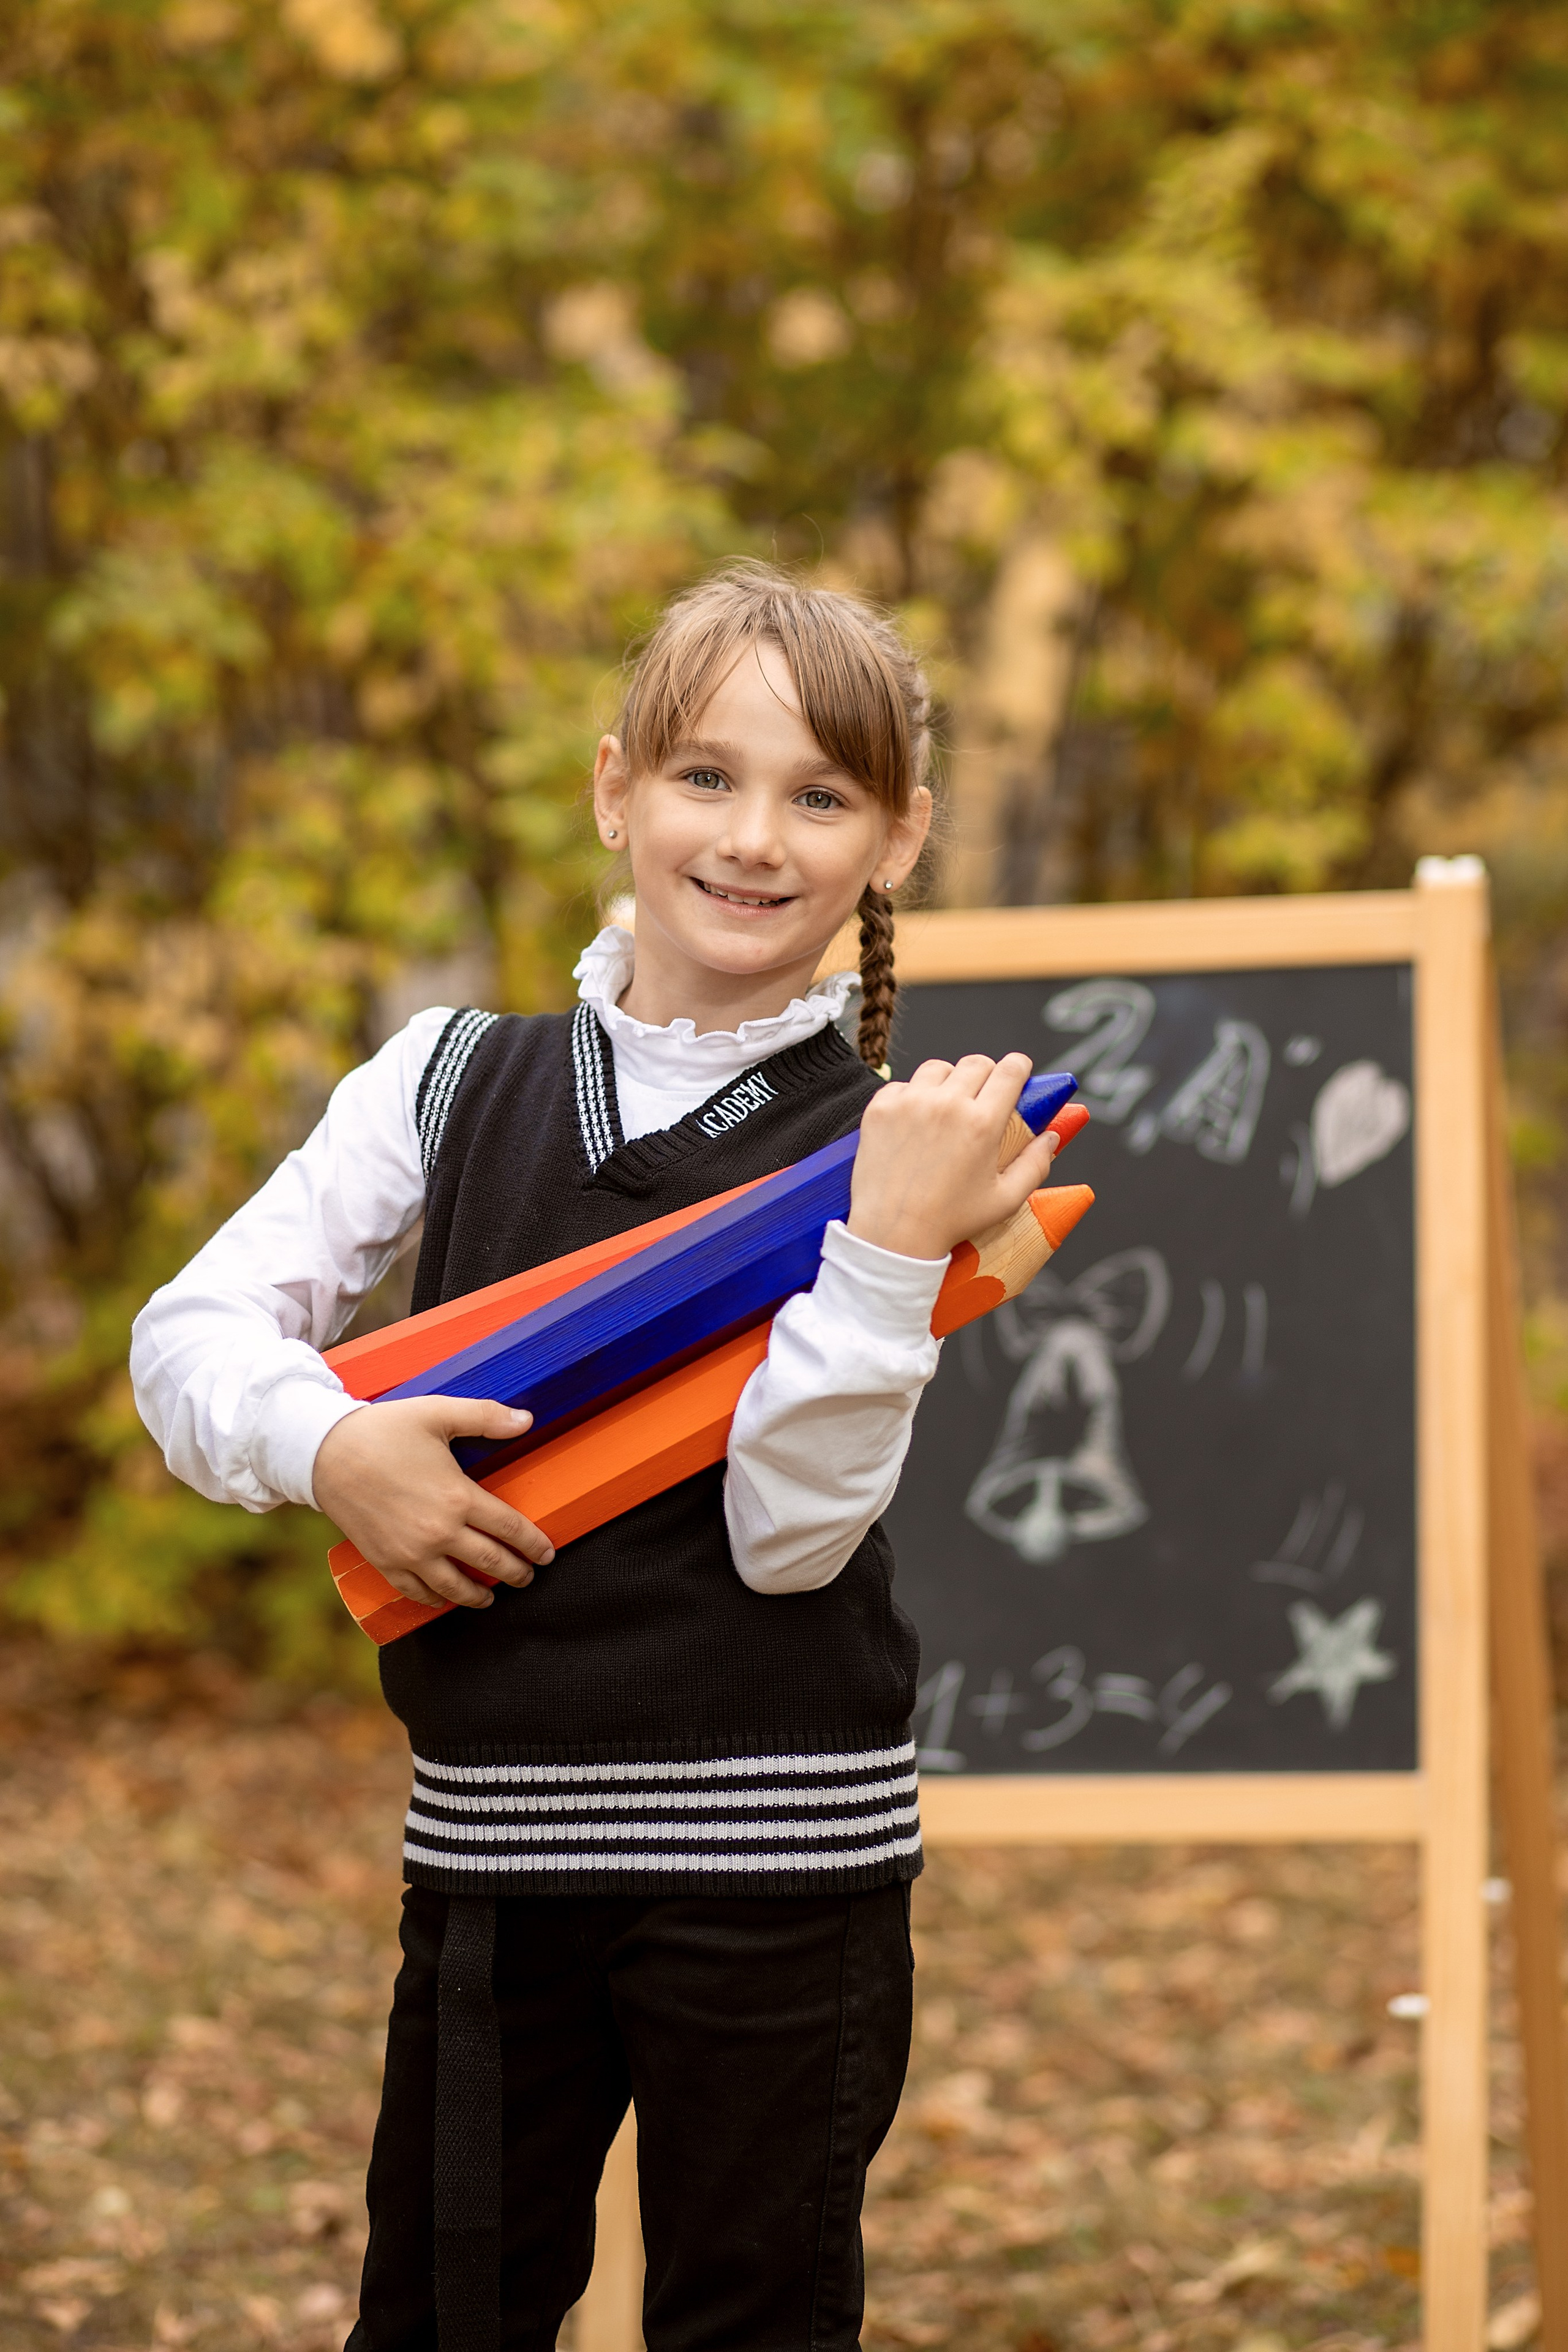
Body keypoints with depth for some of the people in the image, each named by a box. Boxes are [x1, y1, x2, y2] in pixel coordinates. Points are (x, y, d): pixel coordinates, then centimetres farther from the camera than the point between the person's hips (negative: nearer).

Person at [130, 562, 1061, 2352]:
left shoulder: (896, 1146, -5)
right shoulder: (454, 1084, 5)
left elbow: (791, 1531, -14)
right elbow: (190, 1332, 4)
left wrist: (891, 1246, -24)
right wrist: (328, 1444, -15)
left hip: (775, 1856, -2)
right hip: (487, 1841, 3)